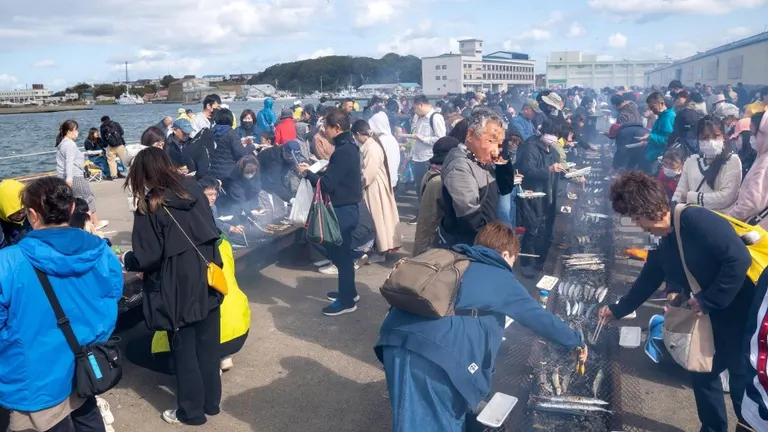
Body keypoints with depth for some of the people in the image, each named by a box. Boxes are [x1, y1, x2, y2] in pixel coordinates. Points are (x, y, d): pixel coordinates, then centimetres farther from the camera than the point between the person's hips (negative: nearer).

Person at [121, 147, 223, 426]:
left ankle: (191, 411, 24)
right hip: (207, 281, 6)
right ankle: (211, 402, 32)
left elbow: (146, 258, -13)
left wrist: (125, 259, 7)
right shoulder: (193, 189, 4)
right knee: (208, 346, 17)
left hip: (179, 290, -6)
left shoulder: (150, 206, -12)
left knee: (184, 350, 10)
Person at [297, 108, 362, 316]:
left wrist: (307, 173, -10)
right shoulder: (349, 146, 9)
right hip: (347, 206, 10)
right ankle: (348, 290, 33)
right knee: (341, 251, 20)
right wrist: (315, 170, 6)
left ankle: (346, 300, 10)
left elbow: (327, 184, -24)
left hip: (343, 209, -10)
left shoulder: (343, 151, -22)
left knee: (340, 252, -1)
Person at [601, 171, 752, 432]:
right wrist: (617, 310, 26)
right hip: (715, 318, 9)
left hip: (744, 313, -9)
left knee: (743, 381, 4)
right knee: (702, 373, 16)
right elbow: (647, 282, 18)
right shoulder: (662, 244, 5)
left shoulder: (694, 219, -22)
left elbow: (739, 259, -28)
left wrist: (708, 300, -22)